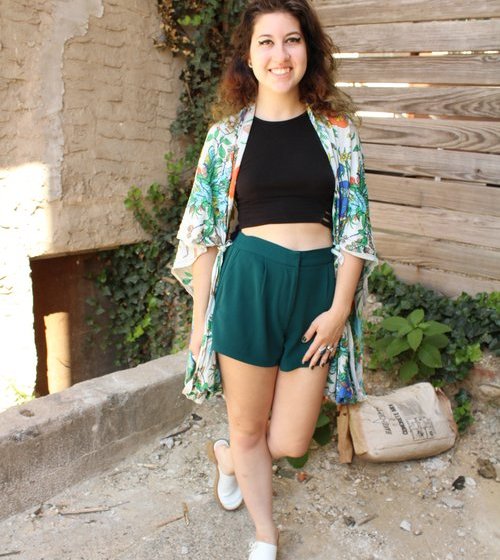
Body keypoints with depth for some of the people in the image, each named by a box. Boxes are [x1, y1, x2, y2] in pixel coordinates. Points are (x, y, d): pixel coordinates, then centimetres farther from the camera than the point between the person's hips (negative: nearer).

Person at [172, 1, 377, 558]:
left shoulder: (337, 130, 4)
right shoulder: (228, 133, 2)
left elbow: (354, 227, 3)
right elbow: (205, 232, 3)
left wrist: (339, 308, -6)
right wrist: (199, 319, 1)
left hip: (318, 285, 1)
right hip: (247, 283, -1)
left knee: (289, 441, 7)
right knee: (248, 428, 10)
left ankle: (228, 455, 42)